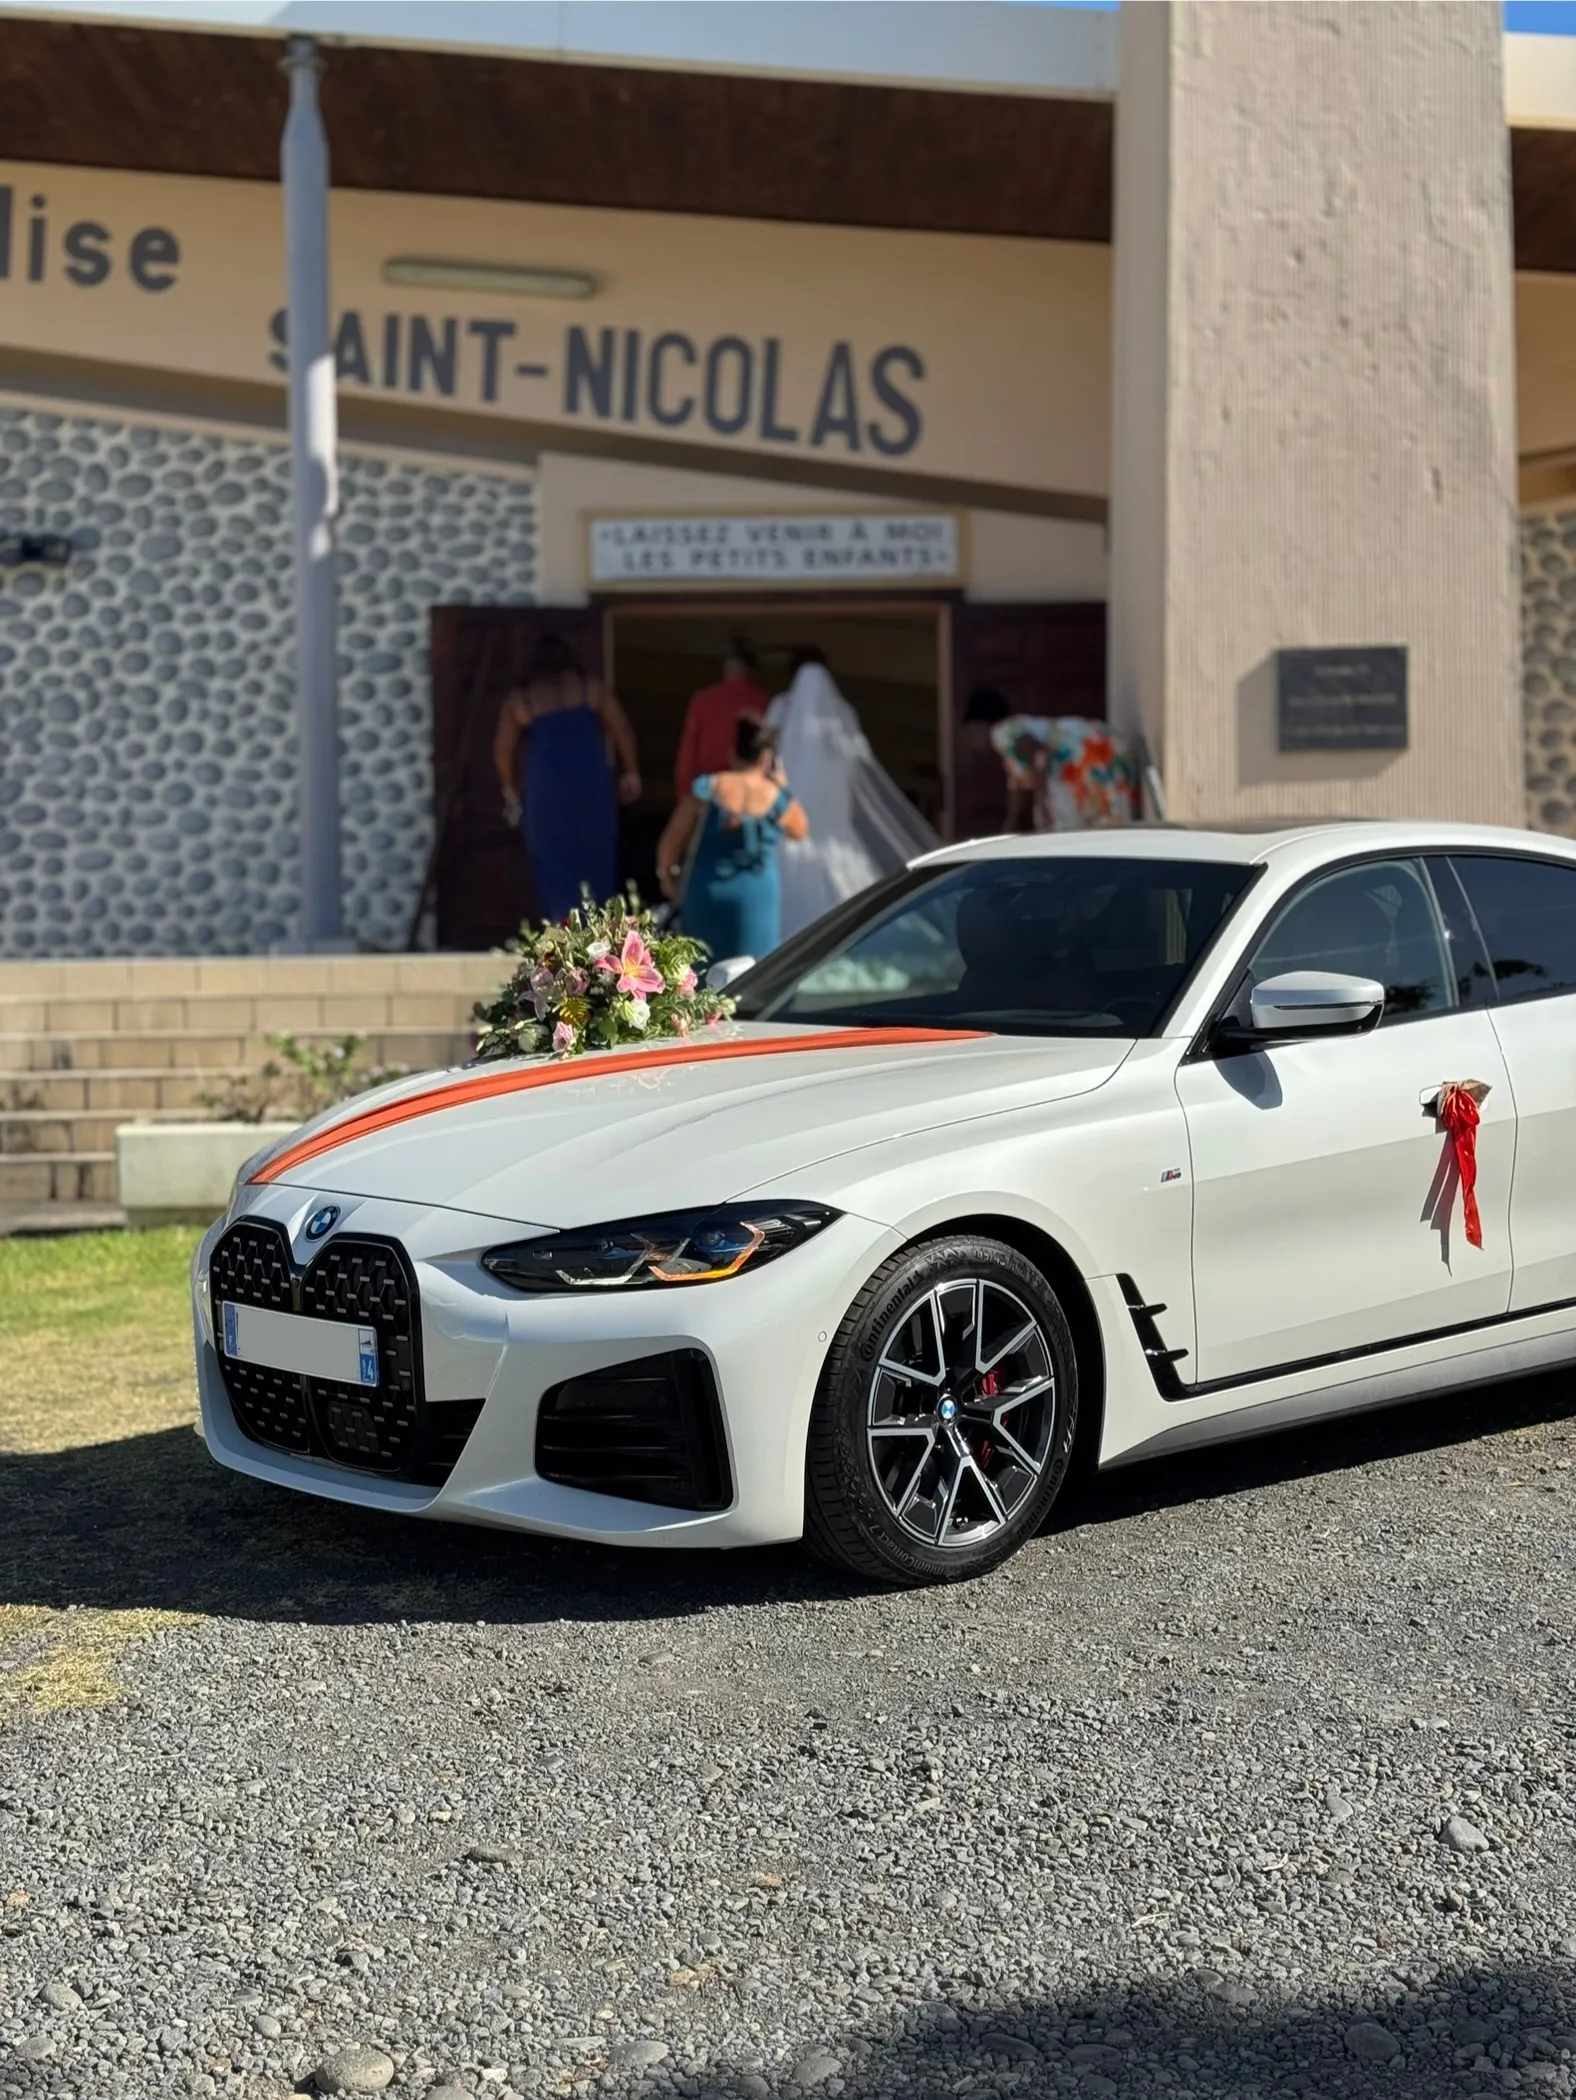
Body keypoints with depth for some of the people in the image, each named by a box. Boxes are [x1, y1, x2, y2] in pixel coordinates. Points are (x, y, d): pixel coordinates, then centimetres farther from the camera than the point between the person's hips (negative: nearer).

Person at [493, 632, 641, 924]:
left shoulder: (520, 699, 6)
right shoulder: (589, 688, 7)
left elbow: (503, 749, 4)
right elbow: (622, 730, 2)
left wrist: (511, 790, 18)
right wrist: (630, 773, 12)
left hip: (545, 790, -1)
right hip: (591, 785, 1)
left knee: (553, 865, 6)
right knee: (595, 862, 11)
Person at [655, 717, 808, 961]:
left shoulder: (706, 789, -7)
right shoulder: (778, 798, -6)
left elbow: (670, 842, -1)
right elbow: (800, 830, 16)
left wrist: (667, 875, 18)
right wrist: (781, 784, 16)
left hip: (707, 894, 1)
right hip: (757, 898, -1)